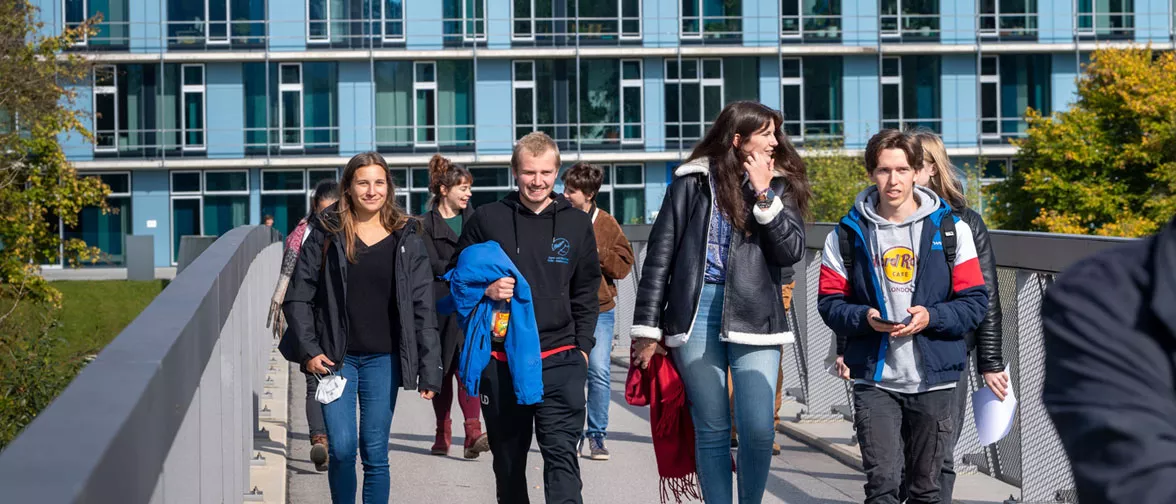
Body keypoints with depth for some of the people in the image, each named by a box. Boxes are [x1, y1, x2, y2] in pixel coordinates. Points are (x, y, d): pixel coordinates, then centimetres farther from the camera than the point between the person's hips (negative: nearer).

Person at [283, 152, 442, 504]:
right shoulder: (327, 234, 0)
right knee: (342, 449, -6)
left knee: (375, 453, 4)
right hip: (336, 357, -1)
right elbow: (298, 297, 3)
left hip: (383, 359, 1)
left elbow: (423, 308, 1)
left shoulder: (406, 237, 2)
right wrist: (309, 350, -8)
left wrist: (430, 370, -4)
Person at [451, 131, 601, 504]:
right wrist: (484, 290, -11)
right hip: (500, 360, 1)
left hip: (559, 360, -1)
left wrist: (583, 347, 5)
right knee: (508, 462, 12)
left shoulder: (577, 224, 7)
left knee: (562, 453, -13)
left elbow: (586, 295, 13)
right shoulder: (487, 219, 4)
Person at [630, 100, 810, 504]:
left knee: (758, 429, -6)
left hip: (755, 315, 1)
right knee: (711, 429, 3)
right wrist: (647, 328, 0)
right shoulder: (693, 183, 4)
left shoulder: (779, 185, 10)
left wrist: (763, 195, -8)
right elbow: (660, 255, 4)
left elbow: (791, 251, -2)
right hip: (696, 312, -1)